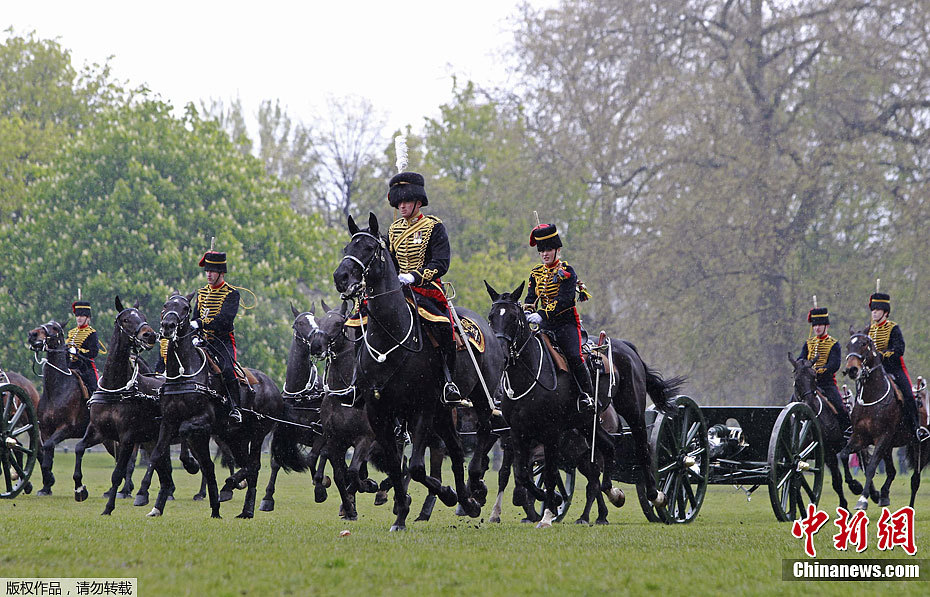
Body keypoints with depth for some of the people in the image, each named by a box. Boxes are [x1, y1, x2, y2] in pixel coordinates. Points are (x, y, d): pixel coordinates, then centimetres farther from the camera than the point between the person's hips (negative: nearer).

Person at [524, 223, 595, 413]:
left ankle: (588, 395, -16)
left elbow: (563, 300, -19)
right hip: (545, 325, 5)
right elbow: (531, 297, 8)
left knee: (573, 356, -23)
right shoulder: (536, 273, 13)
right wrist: (528, 312, -15)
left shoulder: (567, 272, -6)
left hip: (566, 321, -5)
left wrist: (542, 314, -31)